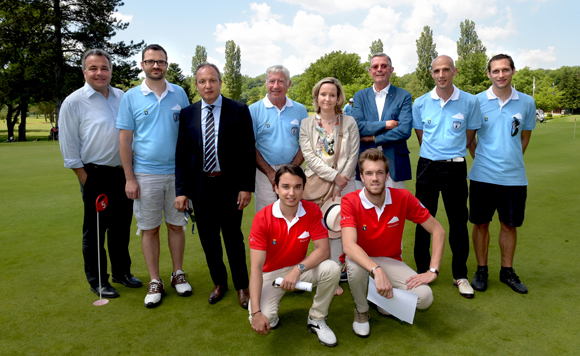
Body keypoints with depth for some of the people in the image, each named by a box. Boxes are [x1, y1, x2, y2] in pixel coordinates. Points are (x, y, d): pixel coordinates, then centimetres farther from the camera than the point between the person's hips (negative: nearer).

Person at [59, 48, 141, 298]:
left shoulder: (122, 97, 8)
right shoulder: (73, 102, -5)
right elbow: (69, 145, -5)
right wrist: (84, 178, -7)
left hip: (123, 173, 5)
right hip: (96, 175, -4)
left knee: (122, 226, 14)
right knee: (95, 229, 6)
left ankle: (121, 272, 30)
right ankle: (97, 280, 20)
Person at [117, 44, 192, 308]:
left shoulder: (179, 94, 5)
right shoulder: (131, 97, 1)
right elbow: (125, 139, 0)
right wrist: (129, 178, -5)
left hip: (176, 173, 1)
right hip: (145, 175, -1)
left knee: (176, 225, 10)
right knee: (150, 228, 6)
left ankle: (178, 274, 26)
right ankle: (155, 282, 19)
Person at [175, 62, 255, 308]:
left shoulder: (239, 111, -4)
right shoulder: (187, 114, 4)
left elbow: (248, 152, -5)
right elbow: (181, 154, 3)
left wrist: (247, 187, -10)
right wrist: (182, 190, -3)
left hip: (230, 186, -3)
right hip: (200, 186, 3)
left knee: (233, 237, 7)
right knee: (208, 238, 13)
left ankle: (242, 286, 26)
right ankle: (219, 282, 34)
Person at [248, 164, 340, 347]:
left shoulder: (312, 210, -15)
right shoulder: (262, 218, -22)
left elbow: (323, 250, -17)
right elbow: (256, 267, -24)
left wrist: (298, 269, -34)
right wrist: (256, 312, -32)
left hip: (301, 269, 2)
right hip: (271, 273, -2)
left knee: (332, 269, -27)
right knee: (264, 320, -27)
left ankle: (316, 320, -1)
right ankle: (272, 316, 15)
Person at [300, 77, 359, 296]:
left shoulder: (349, 122, 8)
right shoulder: (306, 124, 7)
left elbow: (353, 156, 2)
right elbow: (309, 156, -3)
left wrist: (340, 184, -7)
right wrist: (333, 176, -12)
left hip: (343, 185, 0)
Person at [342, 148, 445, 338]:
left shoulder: (403, 198, -14)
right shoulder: (350, 201, -20)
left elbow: (438, 230, -8)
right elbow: (348, 245, -33)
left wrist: (432, 271, -17)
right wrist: (376, 271, -47)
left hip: (391, 260, 2)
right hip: (361, 259, -2)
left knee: (424, 297, -21)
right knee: (355, 267, -38)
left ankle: (385, 301, 14)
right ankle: (361, 310, -3)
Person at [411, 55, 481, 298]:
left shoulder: (470, 101, -1)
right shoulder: (420, 103, 2)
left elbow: (468, 138, 9)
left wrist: (452, 154, 11)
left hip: (455, 168, -1)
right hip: (427, 166, 1)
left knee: (458, 221, 4)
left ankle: (460, 275, 20)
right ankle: (423, 271, 22)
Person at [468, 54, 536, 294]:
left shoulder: (527, 102, 3)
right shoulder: (477, 101, -2)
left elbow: (525, 137, 15)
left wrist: (512, 161, 10)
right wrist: (482, 159, 5)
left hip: (514, 176, 2)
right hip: (483, 175, -1)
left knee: (510, 224, 11)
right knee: (481, 223, 7)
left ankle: (507, 271, 28)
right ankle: (481, 270, 22)